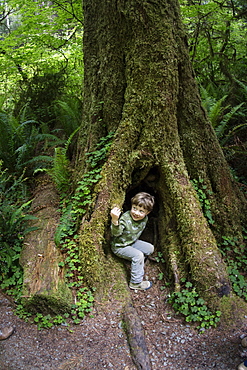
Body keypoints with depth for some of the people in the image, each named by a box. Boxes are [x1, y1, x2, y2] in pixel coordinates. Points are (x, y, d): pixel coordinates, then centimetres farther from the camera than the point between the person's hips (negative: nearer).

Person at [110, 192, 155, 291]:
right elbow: (116, 233, -43)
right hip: (119, 246, -8)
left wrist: (134, 239, 4)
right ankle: (136, 283, -11)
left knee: (150, 248, 7)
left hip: (132, 242, 8)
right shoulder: (125, 218, -31)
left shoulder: (145, 219, -9)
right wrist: (115, 220, -59)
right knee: (138, 255, -24)